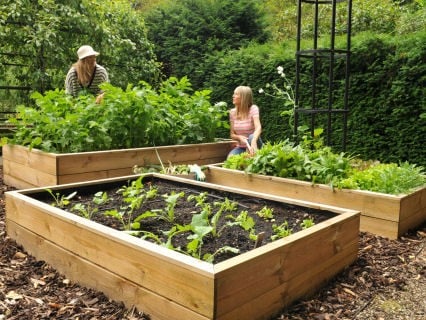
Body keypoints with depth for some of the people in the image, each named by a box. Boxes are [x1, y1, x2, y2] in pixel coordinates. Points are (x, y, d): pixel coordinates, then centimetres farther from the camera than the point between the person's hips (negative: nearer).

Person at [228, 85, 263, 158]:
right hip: (240, 147, 2)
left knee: (252, 137, -36)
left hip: (252, 145, -2)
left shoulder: (253, 108, -14)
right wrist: (239, 137, -22)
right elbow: (232, 135, 2)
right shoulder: (232, 112, -1)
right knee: (230, 158, -29)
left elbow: (258, 127, -31)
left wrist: (253, 141, -51)